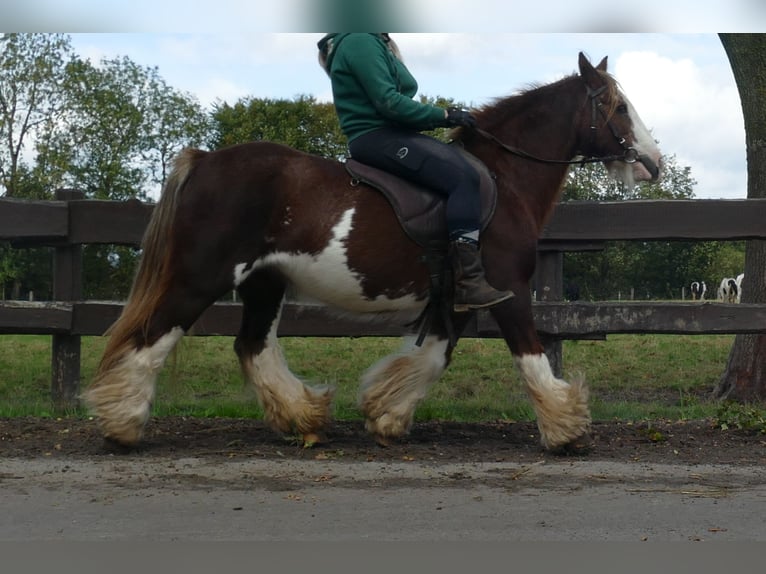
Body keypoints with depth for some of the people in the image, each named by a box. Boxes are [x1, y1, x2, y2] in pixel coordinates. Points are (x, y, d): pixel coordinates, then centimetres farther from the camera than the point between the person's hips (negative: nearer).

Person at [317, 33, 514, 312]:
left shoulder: (375, 43, 22)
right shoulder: (360, 42, -9)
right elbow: (388, 101, -17)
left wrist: (440, 117, 7)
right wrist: (442, 115, -12)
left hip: (394, 131, 10)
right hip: (375, 137, -10)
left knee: (468, 173, -3)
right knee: (461, 180, -22)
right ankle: (468, 284, -28)